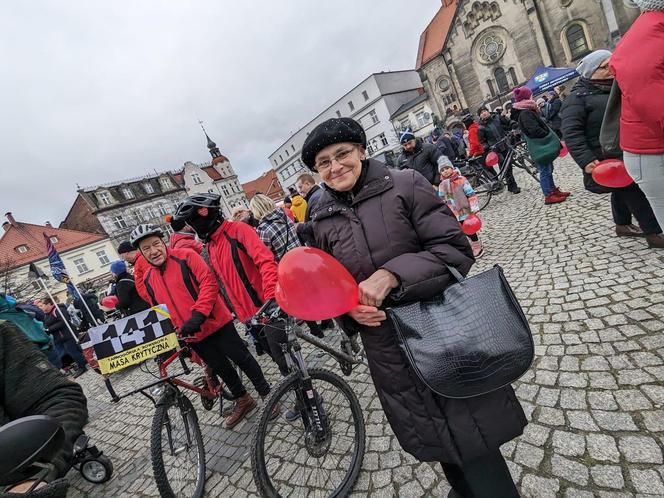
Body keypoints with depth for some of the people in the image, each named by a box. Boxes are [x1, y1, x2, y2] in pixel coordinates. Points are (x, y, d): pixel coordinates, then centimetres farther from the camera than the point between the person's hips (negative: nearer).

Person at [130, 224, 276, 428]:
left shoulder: (186, 257, -10)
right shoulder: (147, 280, 7)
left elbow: (209, 282, -18)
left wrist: (198, 314, -26)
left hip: (216, 323, -5)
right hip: (192, 336, 5)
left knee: (242, 359, 4)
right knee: (221, 368, 17)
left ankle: (267, 394, 23)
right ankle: (243, 401, 37)